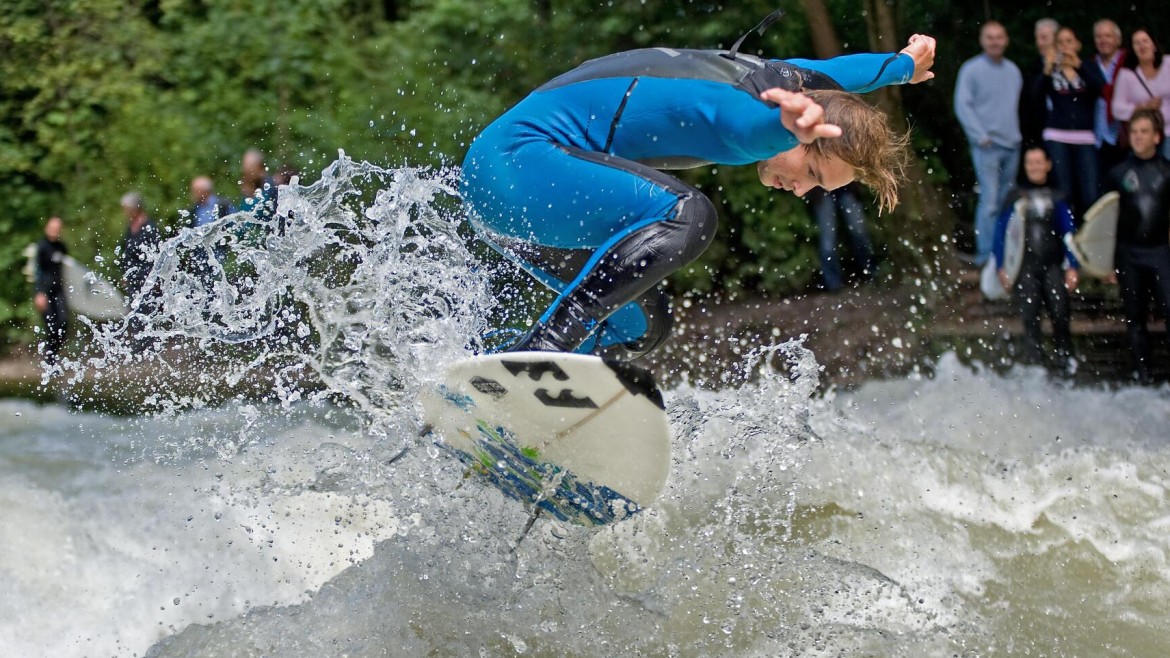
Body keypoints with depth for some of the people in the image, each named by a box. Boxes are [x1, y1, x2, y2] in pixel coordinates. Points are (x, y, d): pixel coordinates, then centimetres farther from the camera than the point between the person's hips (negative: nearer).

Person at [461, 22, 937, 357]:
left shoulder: (781, 77, 8)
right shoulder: (742, 104, -22)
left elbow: (838, 71, 30)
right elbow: (749, 127, -48)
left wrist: (904, 65, 50)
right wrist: (789, 123, -71)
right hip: (514, 160, -11)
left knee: (640, 325, 14)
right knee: (687, 217, -29)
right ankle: (544, 346, -35)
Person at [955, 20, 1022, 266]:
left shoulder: (1013, 70, 13)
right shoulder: (971, 69, -4)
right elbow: (963, 105, -7)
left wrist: (1017, 132, 10)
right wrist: (981, 137, -12)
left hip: (1012, 144, 6)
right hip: (987, 145, -5)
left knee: (1006, 200, 8)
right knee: (989, 201, -11)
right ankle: (986, 253, -9)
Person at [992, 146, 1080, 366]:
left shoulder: (1056, 198, 12)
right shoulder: (1015, 197, 10)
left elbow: (1069, 233, 9)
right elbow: (1001, 233, 8)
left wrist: (1073, 266, 0)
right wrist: (1002, 267, 0)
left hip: (1052, 266, 0)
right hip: (1024, 267, 0)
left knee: (1060, 314, -9)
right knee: (1030, 317, -7)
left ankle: (1066, 360, 0)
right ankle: (1034, 362, -5)